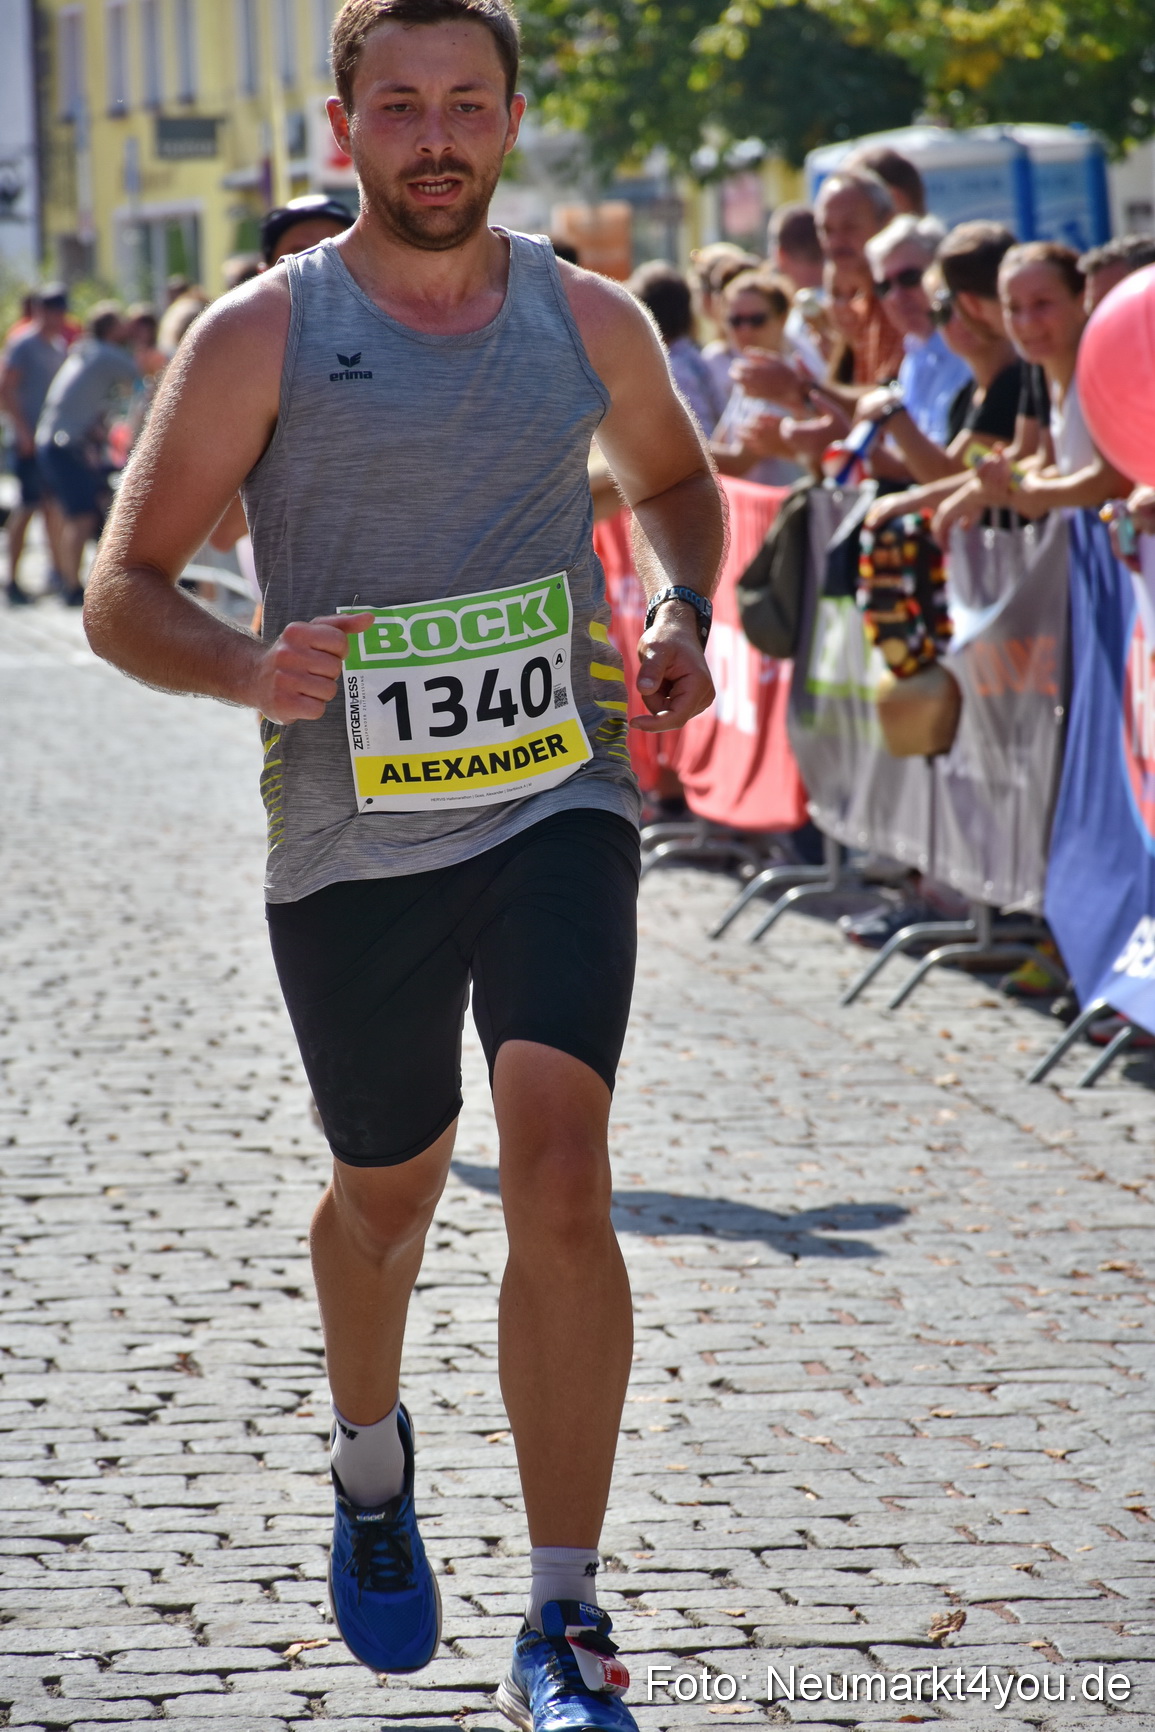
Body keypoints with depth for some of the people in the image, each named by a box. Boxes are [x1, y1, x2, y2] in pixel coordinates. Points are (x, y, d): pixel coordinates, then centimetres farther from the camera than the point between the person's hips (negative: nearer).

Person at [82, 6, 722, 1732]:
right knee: (387, 1195, 16)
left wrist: (683, 620, 5)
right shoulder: (263, 336, -4)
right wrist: (250, 669, -24)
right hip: (351, 839, 0)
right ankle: (371, 1464, 50)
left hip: (558, 808, 0)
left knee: (561, 1182, -17)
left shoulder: (590, 322, 4)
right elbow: (123, 592, -3)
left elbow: (676, 478, 26)